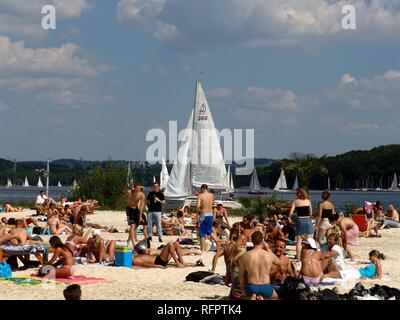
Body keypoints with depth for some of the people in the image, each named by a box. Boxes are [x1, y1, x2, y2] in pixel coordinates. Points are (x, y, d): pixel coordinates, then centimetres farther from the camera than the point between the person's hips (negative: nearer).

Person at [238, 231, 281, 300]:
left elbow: (240, 276, 3)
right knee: (275, 296, 35)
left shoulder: (245, 256, -5)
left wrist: (245, 288, 20)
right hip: (266, 288, 2)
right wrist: (268, 249, 26)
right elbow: (279, 263, 19)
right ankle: (261, 297, 9)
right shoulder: (270, 255, -6)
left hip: (251, 287, -2)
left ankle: (253, 296, 3)